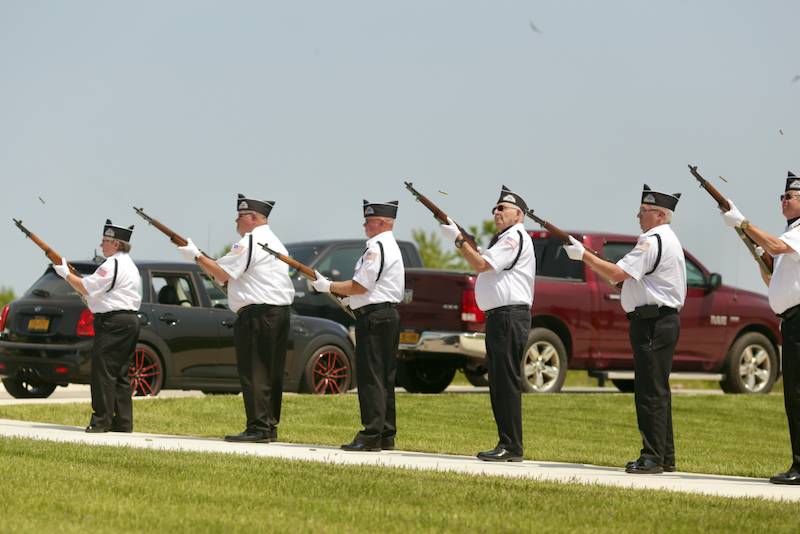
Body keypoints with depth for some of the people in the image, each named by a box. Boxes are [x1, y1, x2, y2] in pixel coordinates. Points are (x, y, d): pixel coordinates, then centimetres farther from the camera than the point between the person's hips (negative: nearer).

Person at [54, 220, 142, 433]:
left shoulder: (113, 264, -12)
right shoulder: (129, 265, 21)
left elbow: (86, 287, -13)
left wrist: (66, 273, -2)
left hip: (113, 322, -10)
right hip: (130, 321, 10)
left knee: (103, 370, -9)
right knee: (120, 373, 11)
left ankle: (101, 420, -11)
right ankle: (123, 421, 10)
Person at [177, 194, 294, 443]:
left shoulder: (249, 242, -10)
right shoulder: (274, 242, 21)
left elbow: (222, 274, -11)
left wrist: (196, 255, -2)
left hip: (257, 314, -10)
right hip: (281, 312, 10)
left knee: (253, 372, -9)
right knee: (272, 373, 11)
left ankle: (258, 428, -12)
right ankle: (270, 427, 13)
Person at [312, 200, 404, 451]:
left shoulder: (377, 247, -14)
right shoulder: (390, 246, 20)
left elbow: (360, 286, -17)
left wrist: (329, 287, -6)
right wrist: (331, 286, 14)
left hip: (374, 317, -11)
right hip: (389, 315, 11)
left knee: (370, 377, -11)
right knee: (384, 378, 12)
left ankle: (371, 436, -13)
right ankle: (386, 435, 16)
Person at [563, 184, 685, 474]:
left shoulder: (653, 241, -14)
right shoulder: (669, 240, 20)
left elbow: (617, 273, -20)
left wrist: (584, 255, -13)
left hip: (652, 324, -11)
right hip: (665, 319, 11)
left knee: (650, 390, -10)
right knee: (657, 391, 14)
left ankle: (653, 457, -12)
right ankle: (664, 457, 18)